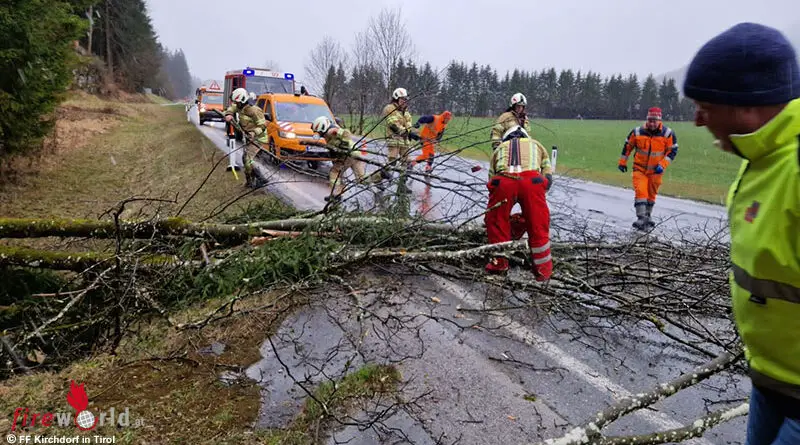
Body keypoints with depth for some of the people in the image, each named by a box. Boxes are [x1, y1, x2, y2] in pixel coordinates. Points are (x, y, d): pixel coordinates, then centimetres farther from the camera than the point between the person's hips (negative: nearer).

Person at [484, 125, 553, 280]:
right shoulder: (536, 144, 38)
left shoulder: (499, 148, 38)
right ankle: (543, 269, 24)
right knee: (538, 227, 14)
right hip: (532, 179, 0)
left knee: (496, 221, 21)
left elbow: (491, 178, 32)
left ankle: (499, 262, 29)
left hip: (502, 180, 0)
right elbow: (548, 176, 26)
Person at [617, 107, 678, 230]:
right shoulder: (637, 132, -9)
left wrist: (662, 165, -14)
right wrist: (622, 162, 8)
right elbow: (627, 146, 4)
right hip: (640, 168, -1)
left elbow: (673, 151, -3)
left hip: (656, 170, 1)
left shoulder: (668, 133, -10)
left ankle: (648, 216, 33)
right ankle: (641, 218, -16)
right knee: (640, 192, -16)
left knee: (651, 194, 14)